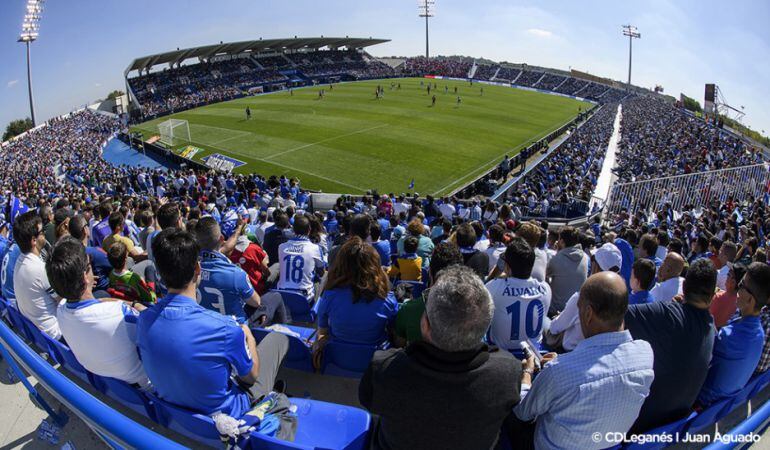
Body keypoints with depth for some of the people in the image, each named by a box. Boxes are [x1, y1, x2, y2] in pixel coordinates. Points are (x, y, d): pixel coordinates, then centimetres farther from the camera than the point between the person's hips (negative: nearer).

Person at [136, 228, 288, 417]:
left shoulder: (143, 319, -17)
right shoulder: (224, 327, -34)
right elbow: (251, 376, -15)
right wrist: (248, 336, 4)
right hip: (223, 410, -5)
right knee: (278, 337, 14)